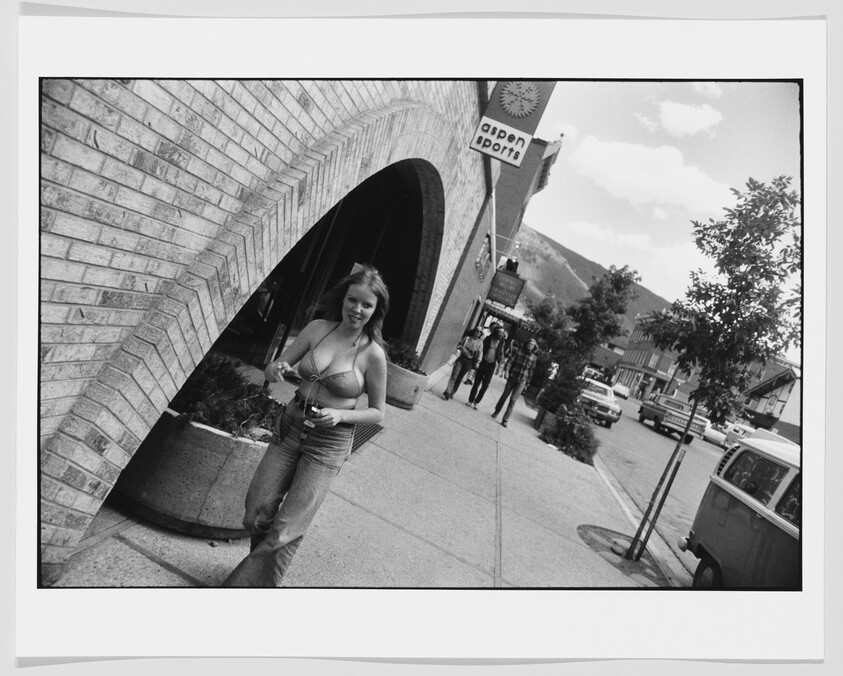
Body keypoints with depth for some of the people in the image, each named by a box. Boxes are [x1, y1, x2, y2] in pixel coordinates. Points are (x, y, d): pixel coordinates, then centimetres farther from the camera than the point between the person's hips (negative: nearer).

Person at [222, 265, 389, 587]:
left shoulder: (373, 354, -11)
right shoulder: (318, 328, -2)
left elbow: (377, 412, -2)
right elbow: (271, 369, 5)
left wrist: (340, 415, -18)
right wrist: (276, 369, -19)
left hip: (329, 443, -3)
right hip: (290, 427, 4)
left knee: (285, 530, -4)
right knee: (258, 513, 4)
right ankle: (259, 564, 35)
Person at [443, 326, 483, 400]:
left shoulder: (480, 342, 2)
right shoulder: (467, 338, 2)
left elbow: (479, 354, 1)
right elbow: (458, 345, 10)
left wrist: (477, 362, -7)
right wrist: (462, 347, -11)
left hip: (469, 362, 1)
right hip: (461, 359, 0)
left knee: (459, 378, 6)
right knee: (454, 376, -9)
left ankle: (452, 393, 13)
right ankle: (447, 392, -12)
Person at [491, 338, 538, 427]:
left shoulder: (534, 358, -1)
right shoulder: (519, 352, -2)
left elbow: (531, 371, 5)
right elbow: (511, 361, -3)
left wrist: (527, 383, 7)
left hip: (521, 382, -1)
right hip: (512, 378, 1)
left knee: (513, 400, -5)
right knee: (504, 396, 10)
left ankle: (505, 420, -1)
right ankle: (496, 411, 31)